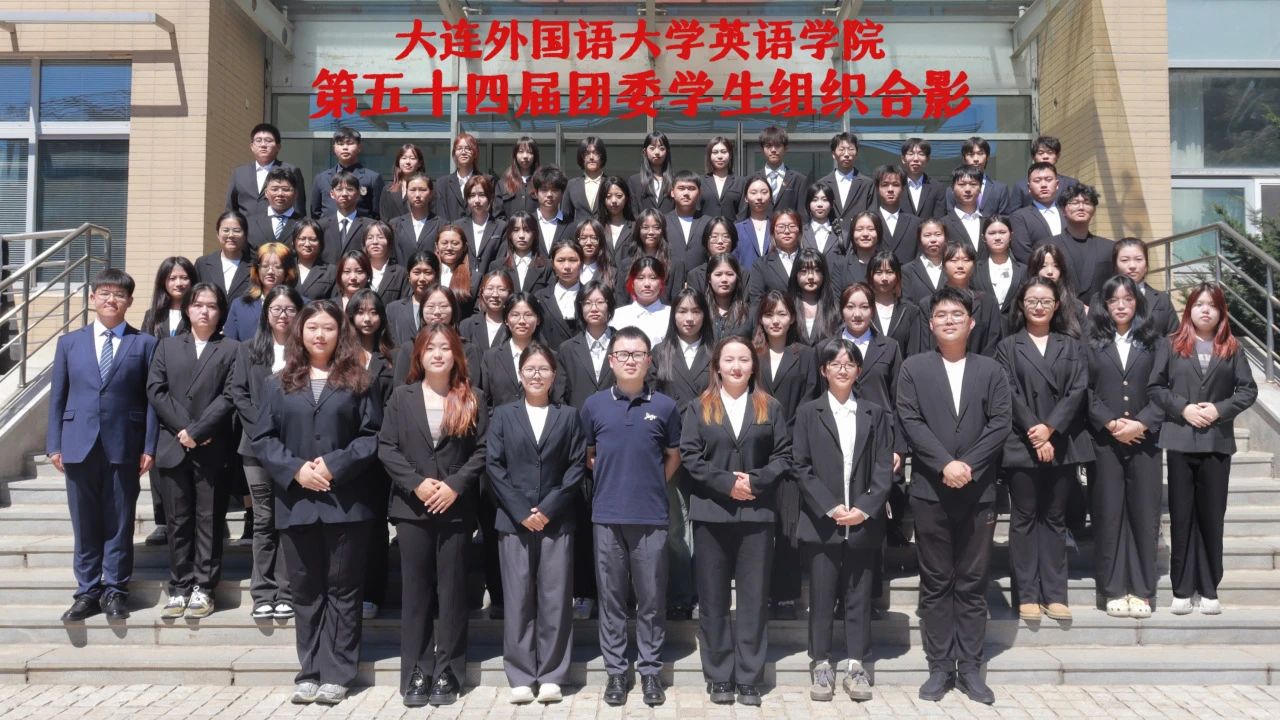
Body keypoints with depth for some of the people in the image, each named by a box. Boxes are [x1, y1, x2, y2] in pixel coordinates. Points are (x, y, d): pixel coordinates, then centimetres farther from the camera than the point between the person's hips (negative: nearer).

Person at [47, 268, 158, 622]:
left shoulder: (145, 344, 4)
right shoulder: (69, 343, 11)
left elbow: (151, 398, 0)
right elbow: (57, 397, 10)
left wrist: (149, 446, -6)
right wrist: (54, 444, 3)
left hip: (124, 447, -2)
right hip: (79, 445, 2)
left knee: (119, 523, 5)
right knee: (85, 524, 8)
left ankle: (114, 590, 15)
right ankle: (87, 591, 18)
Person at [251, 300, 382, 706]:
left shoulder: (357, 381, 4)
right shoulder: (278, 383, 11)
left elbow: (373, 435, -2)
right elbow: (262, 438, 5)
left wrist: (335, 466, -14)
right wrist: (295, 469, -10)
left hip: (345, 501, -2)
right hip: (295, 501, 2)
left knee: (342, 589, 3)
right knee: (306, 591, 9)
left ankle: (336, 675, 10)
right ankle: (310, 673, 17)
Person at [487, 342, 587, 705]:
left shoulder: (568, 416, 7)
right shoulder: (503, 415, 8)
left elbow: (577, 466, 1)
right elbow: (493, 465, 0)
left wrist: (548, 508, -9)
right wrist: (521, 511, -9)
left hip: (556, 521, 0)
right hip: (513, 520, 0)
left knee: (555, 599, 1)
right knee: (518, 599, 3)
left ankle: (551, 675, 11)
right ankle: (520, 676, 11)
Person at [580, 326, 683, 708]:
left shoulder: (664, 406, 0)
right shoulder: (594, 405, 2)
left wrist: (652, 487, 9)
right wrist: (610, 482, 8)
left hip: (651, 517, -1)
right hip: (607, 516, 1)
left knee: (651, 599, 6)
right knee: (611, 598, 8)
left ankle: (650, 670, 19)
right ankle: (615, 670, 20)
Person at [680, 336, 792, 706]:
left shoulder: (770, 408, 7)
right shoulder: (698, 408, 5)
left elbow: (783, 455, 2)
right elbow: (689, 456, -4)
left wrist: (755, 482, -12)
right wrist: (726, 483, -13)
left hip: (756, 513, 0)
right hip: (711, 513, 0)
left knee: (754, 597, 4)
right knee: (713, 598, 4)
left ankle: (749, 678, 12)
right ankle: (719, 677, 14)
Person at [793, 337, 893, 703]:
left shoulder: (875, 414, 8)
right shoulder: (808, 412, 4)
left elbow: (883, 467, 2)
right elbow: (801, 467, -2)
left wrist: (865, 508, -10)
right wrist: (830, 508, -11)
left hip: (863, 523, 1)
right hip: (821, 522, -1)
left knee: (859, 597, 8)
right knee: (821, 596, 4)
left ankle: (856, 666, 16)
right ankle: (821, 666, 14)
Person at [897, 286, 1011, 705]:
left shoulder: (991, 370, 8)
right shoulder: (913, 368, 5)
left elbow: (1001, 423, -1)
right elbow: (910, 421, -5)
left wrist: (968, 465, -13)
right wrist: (945, 464, -15)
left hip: (978, 491, 1)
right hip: (930, 491, -1)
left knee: (972, 585, 7)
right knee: (936, 584, 5)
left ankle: (970, 669, 15)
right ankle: (939, 668, 12)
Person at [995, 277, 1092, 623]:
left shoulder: (1071, 346, 12)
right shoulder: (1008, 347, 5)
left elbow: (1078, 390, 0)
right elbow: (1010, 394, -4)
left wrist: (1050, 427, -12)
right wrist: (1034, 434, -12)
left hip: (1062, 444, 2)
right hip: (1021, 444, -2)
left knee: (1055, 518, 7)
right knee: (1024, 518, 2)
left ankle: (1055, 594, 11)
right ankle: (1027, 595, 7)